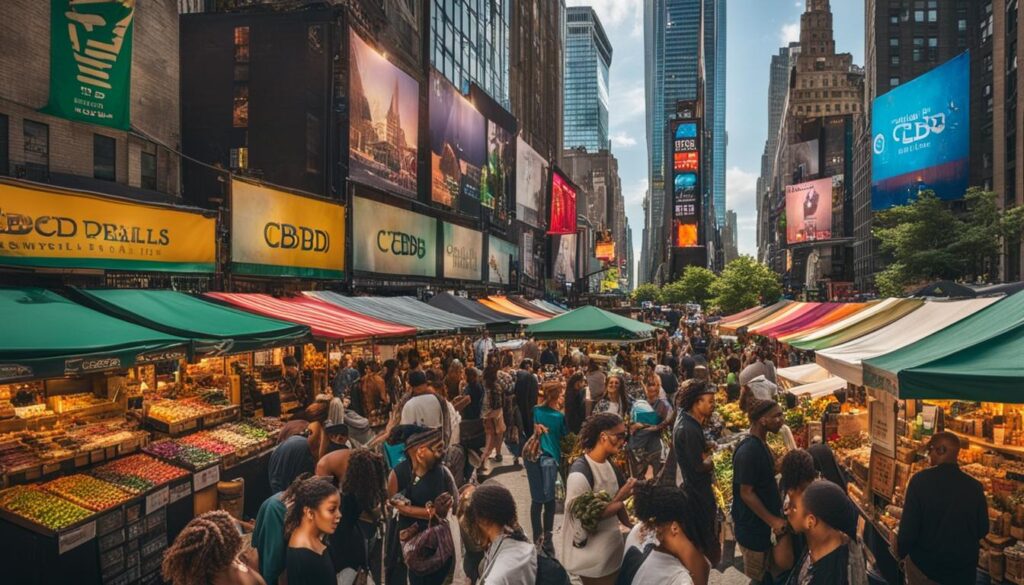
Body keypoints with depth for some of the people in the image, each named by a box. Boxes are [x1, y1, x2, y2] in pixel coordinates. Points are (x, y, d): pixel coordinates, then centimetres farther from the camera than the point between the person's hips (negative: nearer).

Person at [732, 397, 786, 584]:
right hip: (752, 524, -9)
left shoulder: (760, 445, 3)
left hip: (763, 521, 9)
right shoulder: (748, 451, -27)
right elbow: (746, 493, -24)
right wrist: (772, 520, -22)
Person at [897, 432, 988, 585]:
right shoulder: (975, 486, -11)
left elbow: (909, 525, -19)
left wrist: (901, 551, -1)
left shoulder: (920, 479, -21)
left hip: (924, 565, -3)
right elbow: (983, 530, 2)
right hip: (964, 569, 3)